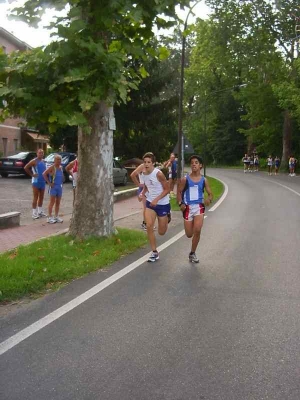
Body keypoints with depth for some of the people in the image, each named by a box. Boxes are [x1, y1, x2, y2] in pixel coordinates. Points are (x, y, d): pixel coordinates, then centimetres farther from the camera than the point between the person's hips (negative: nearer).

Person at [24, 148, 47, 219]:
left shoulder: (43, 161, 11)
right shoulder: (34, 161, -10)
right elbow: (26, 167, -15)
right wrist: (32, 174, -13)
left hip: (43, 182, 7)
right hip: (36, 181, -7)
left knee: (41, 197, 13)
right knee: (36, 197, -4)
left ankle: (40, 211, 23)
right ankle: (34, 213, -1)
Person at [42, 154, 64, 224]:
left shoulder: (61, 167, 10)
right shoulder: (52, 167, -11)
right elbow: (44, 174, -18)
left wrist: (61, 182, 11)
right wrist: (49, 183, -17)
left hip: (60, 186, 7)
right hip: (53, 186, -7)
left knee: (58, 202, 10)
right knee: (52, 202, -5)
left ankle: (56, 216, 18)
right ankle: (49, 217, 0)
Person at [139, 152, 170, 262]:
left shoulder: (158, 174, -21)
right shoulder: (144, 173, -1)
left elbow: (167, 189, -16)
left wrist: (156, 199, -24)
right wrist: (142, 193, -5)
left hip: (162, 204, -5)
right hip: (150, 203, 5)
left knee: (161, 232, 7)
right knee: (149, 226, -14)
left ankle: (167, 216, 42)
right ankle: (154, 252, -1)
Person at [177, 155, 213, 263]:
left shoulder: (204, 180, 2)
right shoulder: (185, 179, -2)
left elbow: (210, 194, 8)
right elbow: (179, 192, 5)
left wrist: (209, 199, -15)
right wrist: (180, 203, -11)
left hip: (199, 207, 0)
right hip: (188, 207, 0)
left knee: (197, 230, -18)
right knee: (189, 234, 3)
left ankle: (192, 253, 2)